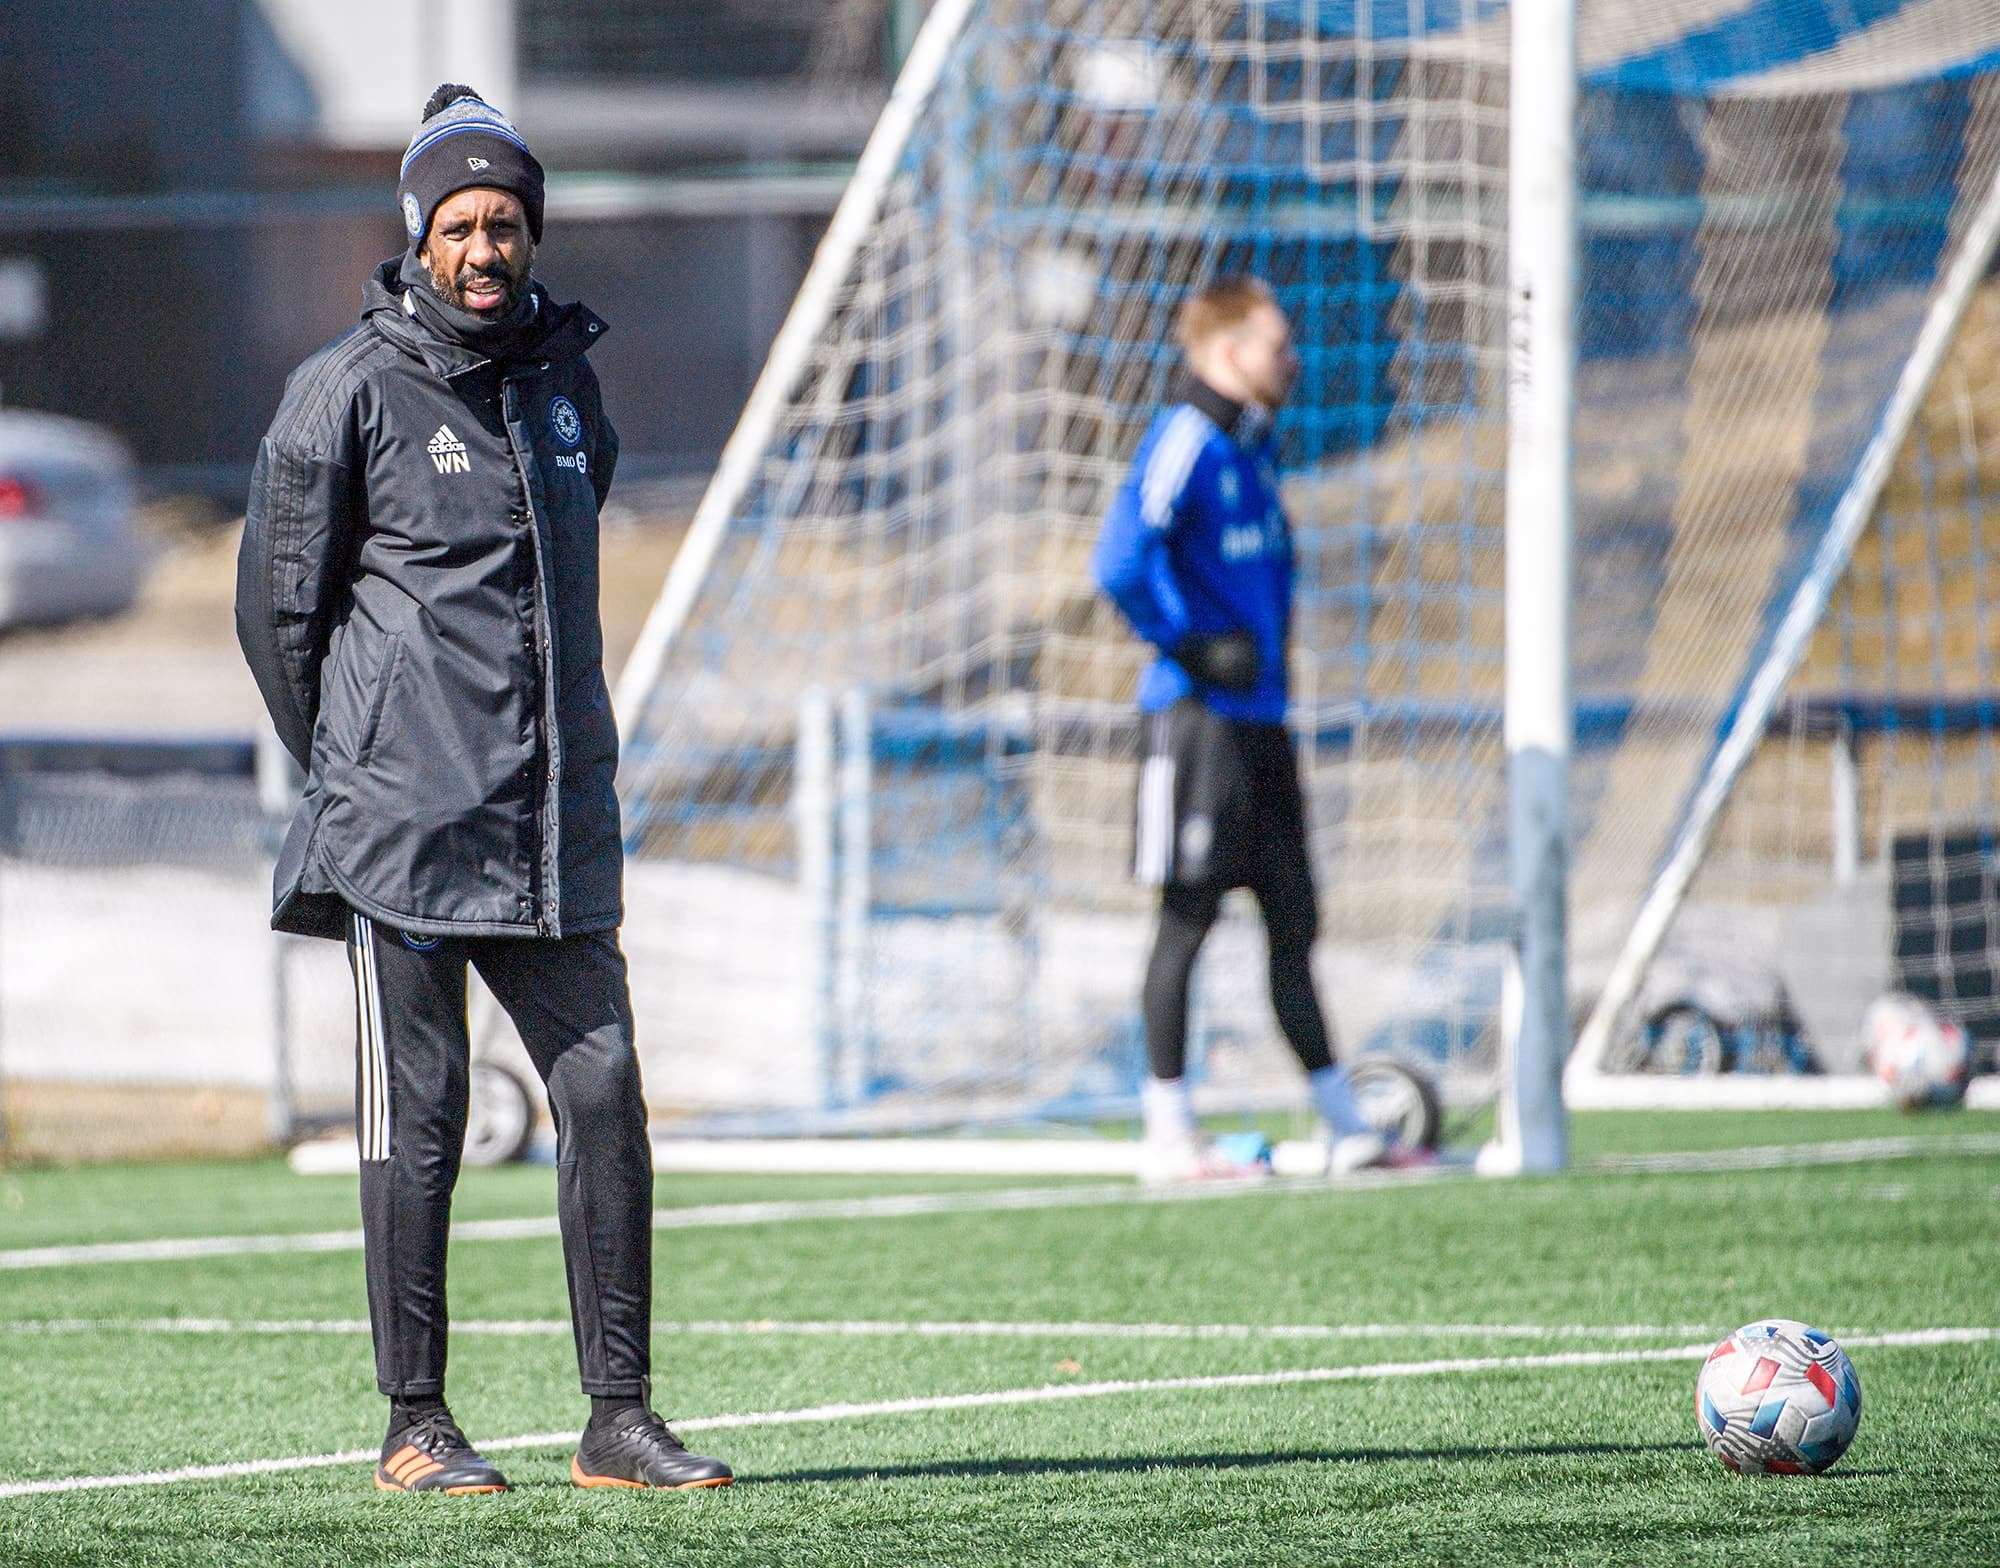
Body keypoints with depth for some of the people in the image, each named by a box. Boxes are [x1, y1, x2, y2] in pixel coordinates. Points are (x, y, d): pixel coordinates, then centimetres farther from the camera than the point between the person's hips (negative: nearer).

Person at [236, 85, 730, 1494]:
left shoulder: (566, 374, 12)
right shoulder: (348, 390, -5)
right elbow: (279, 604, 1)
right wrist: (355, 776, 6)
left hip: (557, 827, 5)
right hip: (405, 834, -5)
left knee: (604, 1093, -2)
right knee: (418, 1120, -1)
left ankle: (620, 1417, 2)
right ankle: (416, 1428, 6)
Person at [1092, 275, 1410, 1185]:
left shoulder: (1254, 445, 14)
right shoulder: (1184, 442, -13)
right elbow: (1120, 563, -24)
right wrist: (1194, 648, -19)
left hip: (1259, 717, 9)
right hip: (1198, 720, -9)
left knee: (1293, 921, 9)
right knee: (1188, 919, -4)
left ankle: (1345, 1130, 12)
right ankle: (1168, 1134, 2)